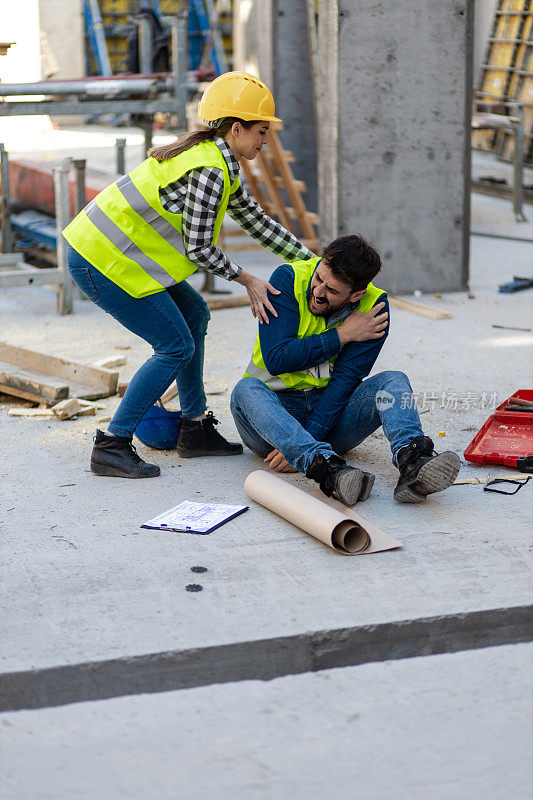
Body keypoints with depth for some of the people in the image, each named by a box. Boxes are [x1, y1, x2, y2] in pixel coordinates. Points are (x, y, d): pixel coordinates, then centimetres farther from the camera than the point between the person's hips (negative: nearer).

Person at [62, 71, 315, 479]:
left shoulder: (218, 161, 14)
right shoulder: (208, 170, -18)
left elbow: (258, 221, 20)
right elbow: (198, 248, -16)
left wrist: (313, 261, 19)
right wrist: (248, 280, -4)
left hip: (110, 248, 11)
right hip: (102, 261, -11)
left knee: (193, 314, 18)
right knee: (176, 347, -6)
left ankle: (195, 429, 24)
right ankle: (112, 446, -2)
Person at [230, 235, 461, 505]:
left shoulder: (373, 307, -9)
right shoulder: (288, 279, -13)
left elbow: (345, 380, -16)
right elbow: (276, 359, -18)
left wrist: (304, 441, -26)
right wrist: (342, 335, -18)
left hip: (330, 409, 2)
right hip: (275, 406, -1)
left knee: (393, 381, -21)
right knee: (246, 390, -34)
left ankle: (411, 461, -51)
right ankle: (327, 470, -57)